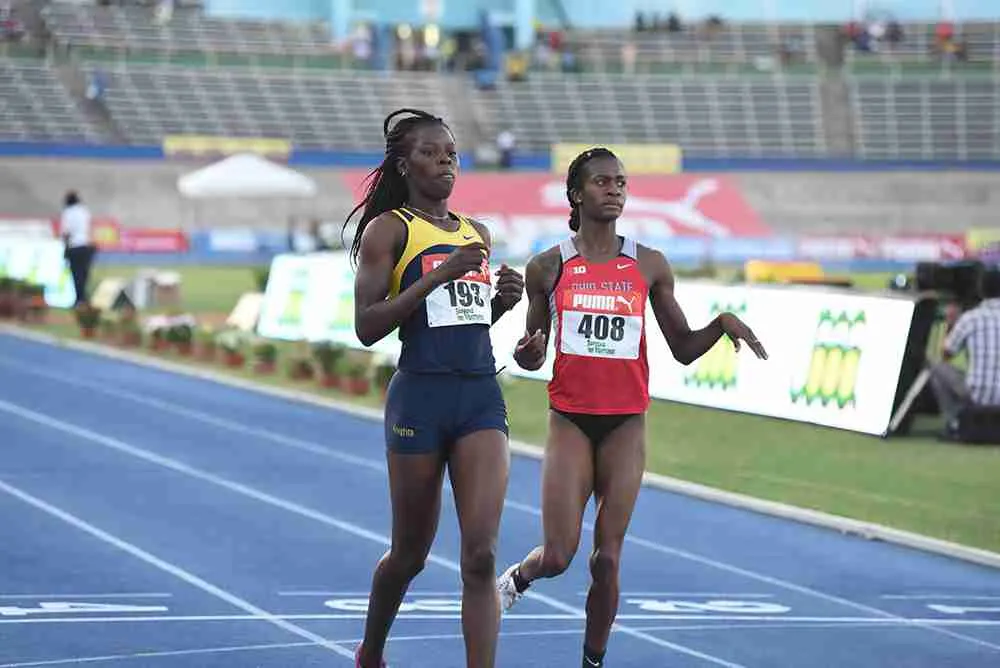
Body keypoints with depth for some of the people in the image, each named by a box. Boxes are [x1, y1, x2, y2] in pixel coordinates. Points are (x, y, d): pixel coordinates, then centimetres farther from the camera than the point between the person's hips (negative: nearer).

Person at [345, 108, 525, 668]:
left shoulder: (477, 234, 14)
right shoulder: (390, 230, -4)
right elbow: (367, 326, -13)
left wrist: (503, 301, 3)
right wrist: (442, 274, -19)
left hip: (482, 396, 4)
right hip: (421, 396, -4)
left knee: (481, 555, -9)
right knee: (411, 553, 11)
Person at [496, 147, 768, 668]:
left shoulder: (649, 267, 4)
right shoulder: (548, 268, 2)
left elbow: (683, 349, 7)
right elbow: (533, 356, 8)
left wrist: (722, 324, -11)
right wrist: (526, 353, -15)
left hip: (626, 424, 1)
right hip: (570, 421, -1)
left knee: (607, 558, -1)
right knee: (558, 557, -5)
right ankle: (517, 578, 30)